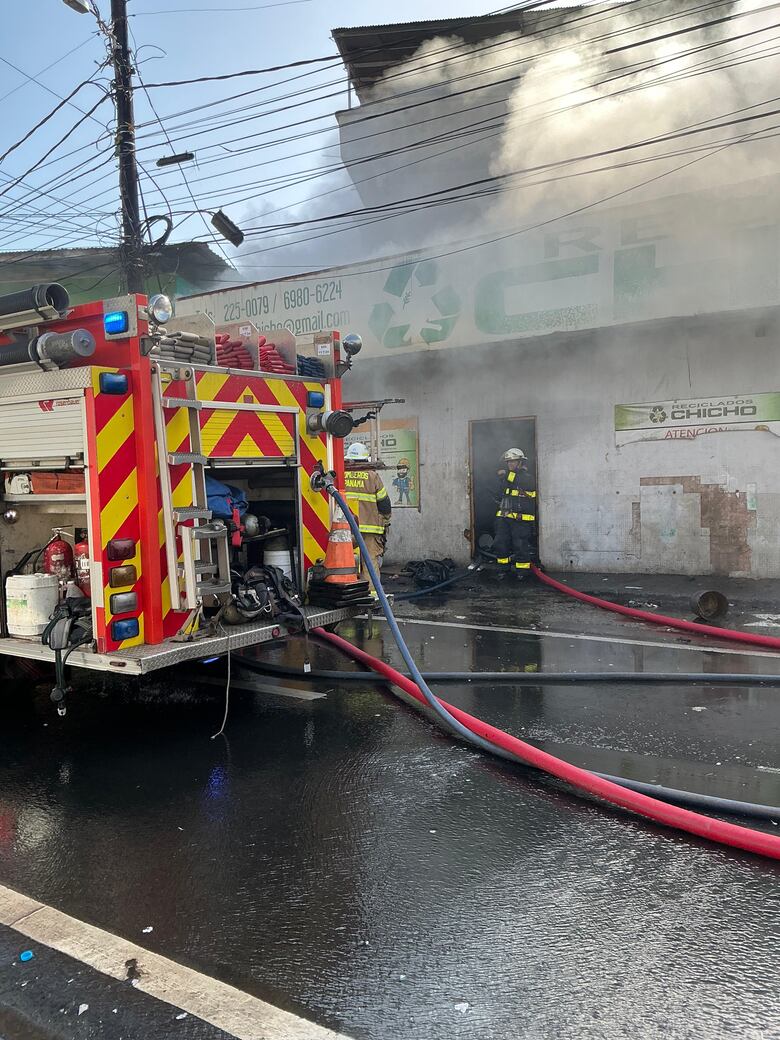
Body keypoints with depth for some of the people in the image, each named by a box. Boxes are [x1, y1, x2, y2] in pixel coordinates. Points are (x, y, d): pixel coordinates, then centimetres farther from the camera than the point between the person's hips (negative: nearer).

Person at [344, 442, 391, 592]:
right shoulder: (372, 476, -3)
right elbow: (384, 503, 1)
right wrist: (385, 523, 14)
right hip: (369, 527, -2)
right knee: (370, 560, 2)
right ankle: (371, 591, 3)